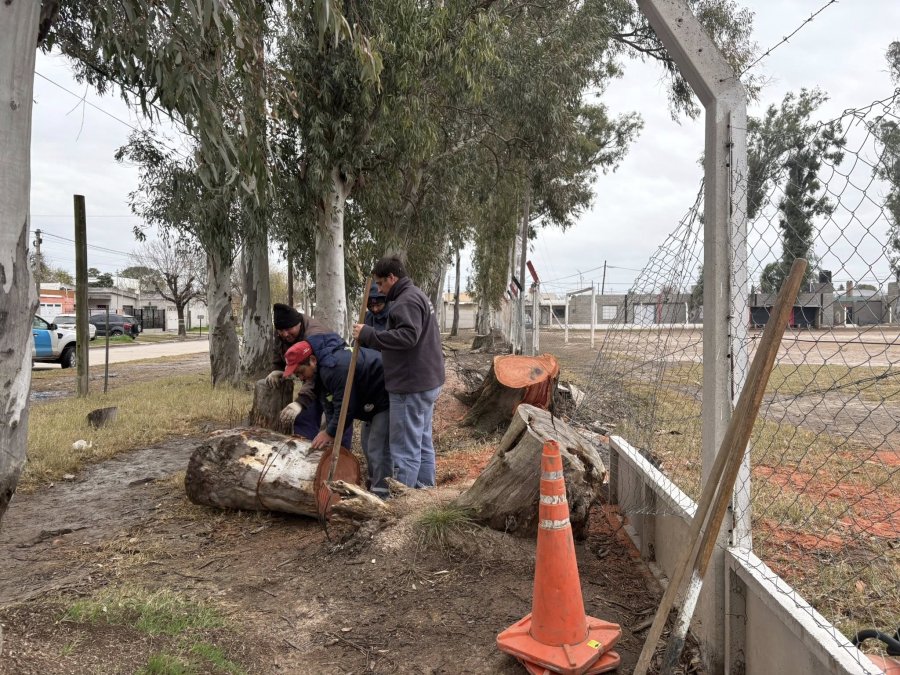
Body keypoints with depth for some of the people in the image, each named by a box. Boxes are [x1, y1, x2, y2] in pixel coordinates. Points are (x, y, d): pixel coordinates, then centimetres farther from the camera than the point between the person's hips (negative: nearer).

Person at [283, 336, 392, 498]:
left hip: (387, 398, -11)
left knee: (378, 448, -14)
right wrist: (330, 432, -5)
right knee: (368, 444, 18)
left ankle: (381, 496, -8)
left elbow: (345, 407, -27)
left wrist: (330, 433, -14)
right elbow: (330, 405, 6)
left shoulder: (335, 368, -31)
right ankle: (373, 487, 29)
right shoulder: (322, 370, 4)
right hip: (374, 400, 11)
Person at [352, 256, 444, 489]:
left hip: (411, 386, -11)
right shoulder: (417, 296, 19)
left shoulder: (407, 300, -14)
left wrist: (368, 335, -24)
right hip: (426, 382, 11)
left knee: (406, 448, -6)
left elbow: (407, 336, -27)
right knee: (423, 442, 16)